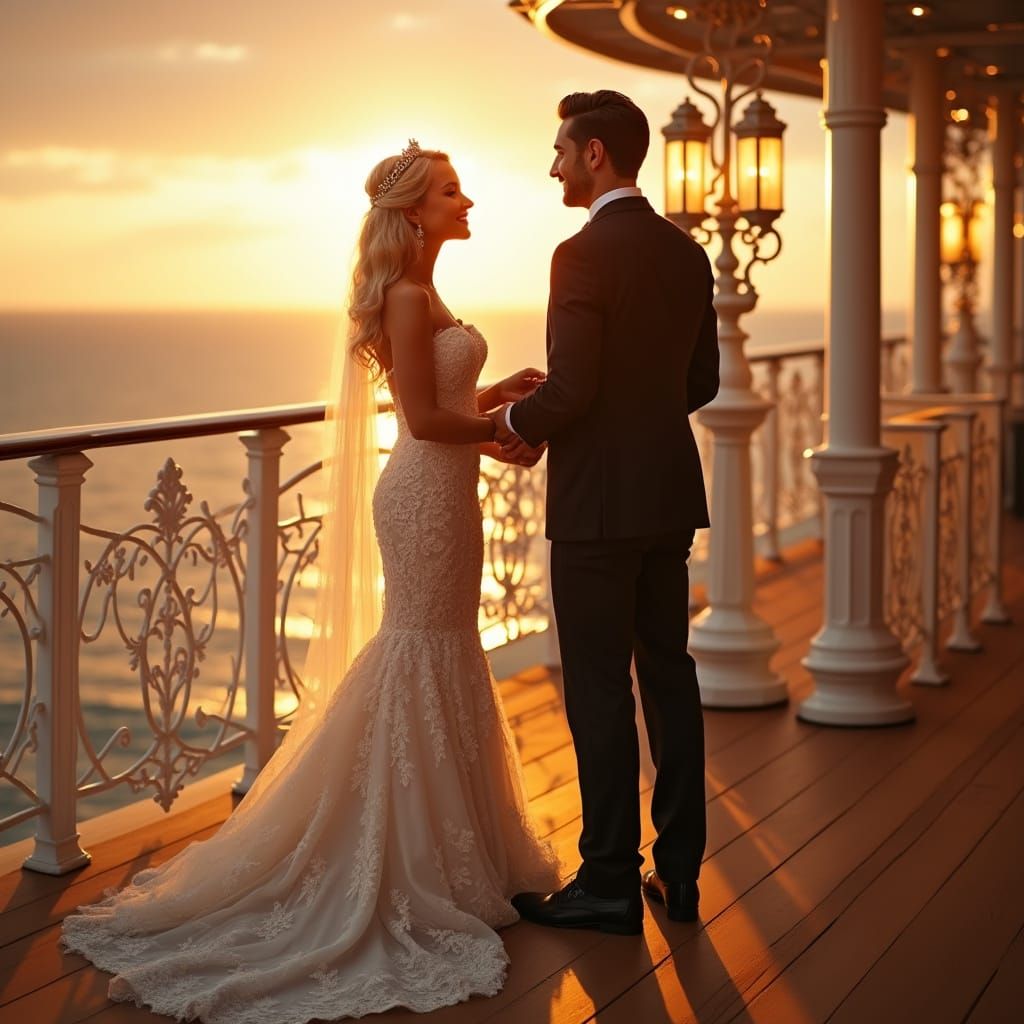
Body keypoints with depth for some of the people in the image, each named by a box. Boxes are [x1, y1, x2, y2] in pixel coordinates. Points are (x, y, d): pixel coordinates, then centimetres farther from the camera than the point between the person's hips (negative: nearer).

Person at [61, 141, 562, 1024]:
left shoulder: (417, 293, 13)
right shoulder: (407, 297, -16)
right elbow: (424, 418, -21)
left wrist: (503, 392, 8)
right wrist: (508, 432, -11)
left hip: (440, 494, 10)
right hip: (428, 496, -10)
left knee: (446, 667, 15)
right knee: (425, 667, -2)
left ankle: (452, 853, 27)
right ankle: (418, 872, 8)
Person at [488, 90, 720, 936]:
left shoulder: (584, 254, -16)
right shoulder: (687, 252, 9)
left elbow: (571, 390, -20)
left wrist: (516, 421, -2)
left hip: (600, 500, -8)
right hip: (670, 492, 8)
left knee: (599, 689, -1)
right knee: (669, 671, 13)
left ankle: (611, 883, 7)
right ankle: (679, 871, 20)